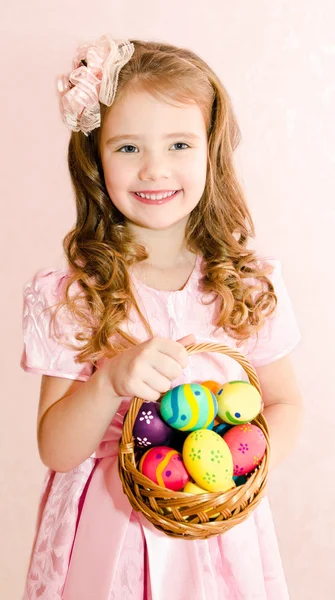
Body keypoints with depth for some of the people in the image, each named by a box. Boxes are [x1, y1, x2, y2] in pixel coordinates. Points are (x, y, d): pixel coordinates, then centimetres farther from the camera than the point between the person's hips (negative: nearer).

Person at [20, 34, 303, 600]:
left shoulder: (251, 286, -9)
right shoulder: (68, 297, -14)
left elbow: (283, 403, 3)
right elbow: (55, 451, -12)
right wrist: (112, 380, -30)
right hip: (105, 535, -1)